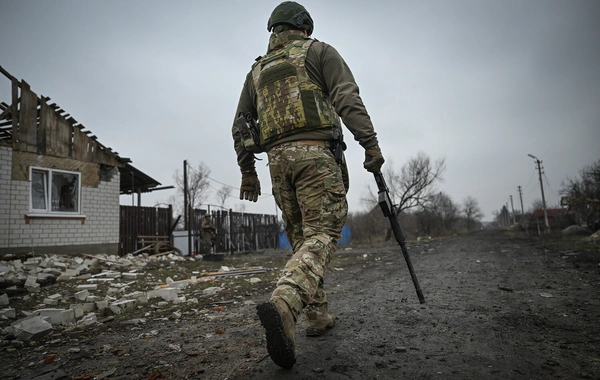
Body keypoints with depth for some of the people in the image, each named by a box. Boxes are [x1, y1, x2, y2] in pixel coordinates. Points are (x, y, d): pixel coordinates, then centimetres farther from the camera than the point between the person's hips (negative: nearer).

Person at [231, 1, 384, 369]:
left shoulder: (257, 70, 25)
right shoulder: (319, 50, 12)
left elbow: (241, 125, 20)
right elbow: (347, 98, -4)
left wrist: (247, 171, 22)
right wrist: (370, 143, -8)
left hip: (278, 158, 5)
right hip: (315, 152, -5)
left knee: (302, 237, 12)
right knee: (321, 234, -11)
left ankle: (318, 315, 13)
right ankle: (284, 304, -33)